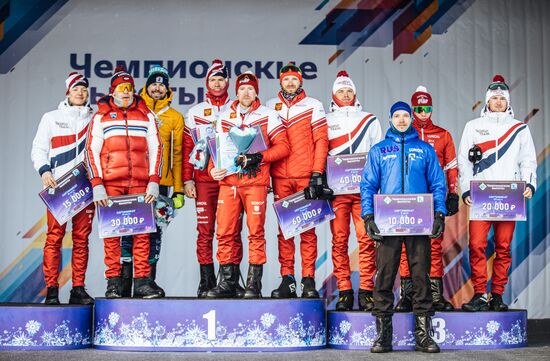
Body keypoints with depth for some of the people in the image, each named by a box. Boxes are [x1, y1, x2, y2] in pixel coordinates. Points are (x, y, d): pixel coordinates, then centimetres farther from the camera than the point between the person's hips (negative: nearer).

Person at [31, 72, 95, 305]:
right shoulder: (51, 118, 13)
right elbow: (38, 148, 9)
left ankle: (78, 289, 5)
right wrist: (44, 170, -8)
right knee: (54, 236, -6)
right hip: (57, 185, -1)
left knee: (82, 238, 0)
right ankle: (51, 289, -3)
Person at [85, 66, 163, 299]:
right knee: (112, 232, -3)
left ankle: (142, 281, 1)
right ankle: (113, 282, 2)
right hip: (110, 183, -1)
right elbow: (91, 151, 5)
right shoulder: (101, 117, 11)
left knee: (142, 231, -3)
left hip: (140, 183, 1)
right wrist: (96, 185, -6)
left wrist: (154, 182, 1)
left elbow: (155, 149, 13)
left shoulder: (146, 115, 15)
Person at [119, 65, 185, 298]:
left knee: (155, 231, 5)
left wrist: (178, 189, 5)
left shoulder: (175, 117, 11)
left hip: (160, 183, 1)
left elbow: (178, 154, 10)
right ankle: (125, 278, 2)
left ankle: (149, 279, 12)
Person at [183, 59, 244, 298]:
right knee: (205, 231, -1)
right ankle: (206, 282, 4)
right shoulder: (195, 112, 12)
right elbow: (187, 148, 9)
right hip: (204, 180, 0)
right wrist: (187, 180, 1)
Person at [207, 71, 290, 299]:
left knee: (256, 232, -4)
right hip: (228, 181, 4)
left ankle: (254, 284, 1)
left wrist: (259, 157, -13)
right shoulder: (224, 117, 16)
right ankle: (227, 282, 10)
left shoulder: (268, 116, 4)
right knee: (224, 233, 1)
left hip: (255, 181, -3)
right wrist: (212, 168, 2)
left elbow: (283, 146, -2)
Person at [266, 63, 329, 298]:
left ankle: (309, 281, 2)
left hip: (306, 177, -2)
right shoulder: (270, 106, 14)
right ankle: (287, 280, 7)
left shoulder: (313, 106, 7)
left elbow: (321, 140, 1)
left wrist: (317, 174, -8)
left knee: (307, 230, -1)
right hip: (280, 178, 2)